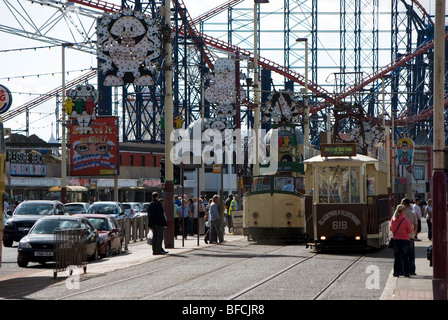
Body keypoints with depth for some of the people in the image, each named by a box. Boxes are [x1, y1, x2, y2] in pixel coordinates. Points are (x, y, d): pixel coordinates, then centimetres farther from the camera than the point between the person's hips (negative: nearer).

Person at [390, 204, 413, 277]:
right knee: (405, 257, 5)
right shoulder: (406, 220, -14)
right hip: (405, 240, -3)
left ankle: (396, 272, 6)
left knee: (397, 257, 8)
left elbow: (391, 228, 10)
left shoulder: (393, 219, -1)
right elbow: (410, 230, -9)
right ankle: (406, 273, 7)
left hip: (395, 239, 3)